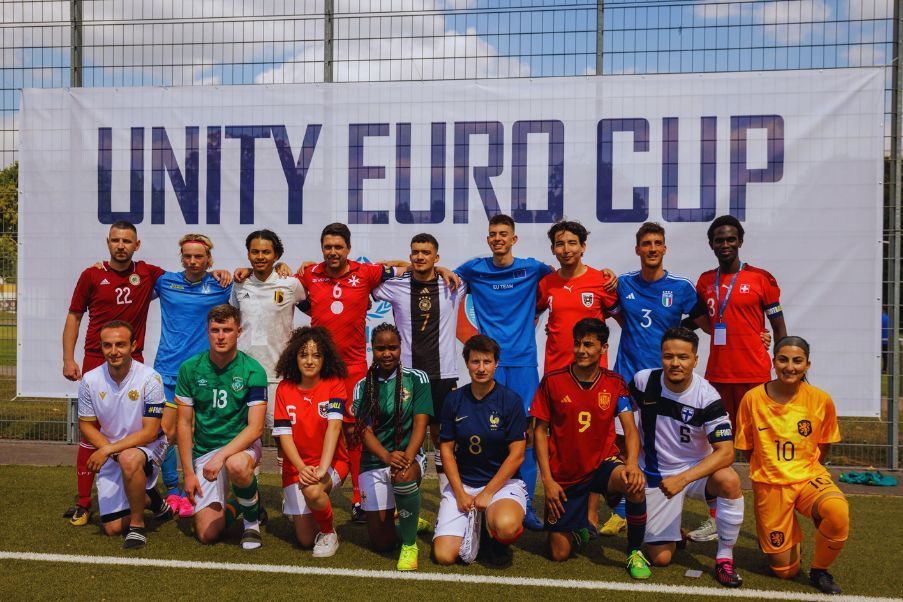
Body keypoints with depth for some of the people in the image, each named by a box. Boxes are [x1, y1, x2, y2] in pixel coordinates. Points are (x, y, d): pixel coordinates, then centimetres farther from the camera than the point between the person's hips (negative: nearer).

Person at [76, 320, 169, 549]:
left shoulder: (150, 378, -20)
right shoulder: (90, 380, -8)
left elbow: (150, 432, -20)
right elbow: (86, 425, 1)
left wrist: (108, 449, -26)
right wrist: (111, 451, -15)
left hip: (147, 446, -4)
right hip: (110, 455, 4)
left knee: (129, 459, -41)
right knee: (113, 528, 1)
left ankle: (138, 525, -19)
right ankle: (147, 493, 32)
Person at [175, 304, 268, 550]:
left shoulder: (253, 371, -11)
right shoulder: (190, 369, -3)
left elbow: (255, 428, -15)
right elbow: (184, 424, 2)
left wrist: (221, 456, -27)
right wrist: (188, 473, -3)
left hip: (242, 444, -2)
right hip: (204, 450, 2)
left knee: (236, 466, -40)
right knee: (207, 534, -8)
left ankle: (252, 520, -8)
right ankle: (233, 507, 28)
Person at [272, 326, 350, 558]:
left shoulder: (334, 384, -8)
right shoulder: (284, 389, -1)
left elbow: (334, 426, -21)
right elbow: (284, 434, -7)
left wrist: (322, 468, -34)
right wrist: (302, 468, -23)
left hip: (332, 462, -2)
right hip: (296, 466, 3)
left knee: (312, 491, -36)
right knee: (305, 539, 2)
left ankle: (329, 532, -6)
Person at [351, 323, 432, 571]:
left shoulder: (416, 379, -2)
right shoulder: (363, 387, 3)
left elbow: (420, 424, -10)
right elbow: (365, 431, -7)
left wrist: (406, 458, -29)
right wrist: (387, 457, -28)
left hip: (410, 456, -2)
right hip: (373, 462, 3)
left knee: (404, 477, -40)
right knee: (381, 543, 3)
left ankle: (410, 544, -15)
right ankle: (410, 521, 38)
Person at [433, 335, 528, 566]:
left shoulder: (511, 401, -7)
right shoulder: (454, 400, 2)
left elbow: (516, 455, -9)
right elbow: (447, 450, 4)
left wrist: (487, 493, -13)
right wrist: (460, 493, -6)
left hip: (503, 482, -2)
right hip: (462, 483, 3)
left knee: (506, 526, -36)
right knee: (444, 555, -12)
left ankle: (497, 539, 3)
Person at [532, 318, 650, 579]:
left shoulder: (615, 383, -4)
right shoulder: (552, 381, -8)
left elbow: (630, 428, -10)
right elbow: (540, 431, -4)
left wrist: (632, 464, -30)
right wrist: (547, 480, -10)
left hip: (603, 463, 0)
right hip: (564, 475, 0)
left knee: (636, 485, -34)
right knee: (559, 554, 2)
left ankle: (634, 551, -8)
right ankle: (579, 527, 39)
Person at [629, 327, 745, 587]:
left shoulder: (707, 397, -20)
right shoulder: (643, 381, -14)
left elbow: (725, 452, -25)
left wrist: (682, 479, -35)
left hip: (697, 469, -1)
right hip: (656, 474, 1)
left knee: (729, 480, -36)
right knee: (660, 558, -4)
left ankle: (725, 557, -14)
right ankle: (674, 533, 33)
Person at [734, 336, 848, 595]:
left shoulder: (821, 399, -6)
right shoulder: (753, 398, -9)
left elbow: (823, 446, 10)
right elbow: (746, 448, 2)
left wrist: (805, 471, 5)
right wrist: (771, 469, 0)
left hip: (810, 477, 1)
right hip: (770, 485, -1)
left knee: (838, 512, -34)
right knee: (785, 570, 1)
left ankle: (819, 570, -5)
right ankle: (779, 535, 37)